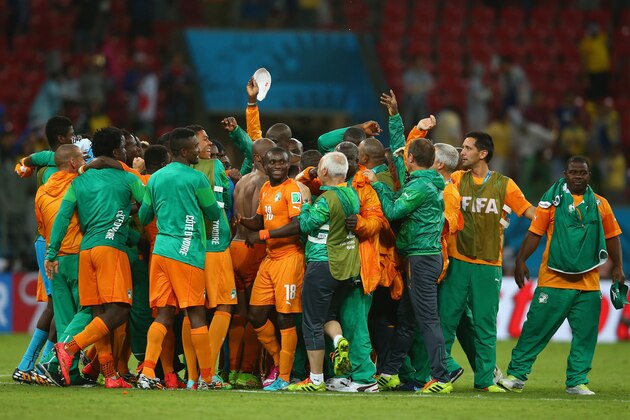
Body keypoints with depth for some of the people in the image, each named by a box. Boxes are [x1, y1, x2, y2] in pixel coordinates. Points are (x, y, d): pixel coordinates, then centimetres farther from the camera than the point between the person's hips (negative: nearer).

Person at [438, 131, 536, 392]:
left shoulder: (504, 185, 5)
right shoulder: (456, 180, 7)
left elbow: (527, 210, 6)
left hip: (488, 265, 0)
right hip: (457, 261, 0)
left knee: (485, 325, 3)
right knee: (446, 319, -1)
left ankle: (485, 378, 9)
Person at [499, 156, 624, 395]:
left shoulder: (600, 205, 11)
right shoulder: (552, 200, 2)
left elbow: (611, 237, 17)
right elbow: (535, 232, 1)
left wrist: (617, 267, 10)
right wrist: (521, 260, -7)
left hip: (588, 284, 3)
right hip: (553, 281, -3)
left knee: (585, 335, 1)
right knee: (536, 328, -3)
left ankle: (577, 382, 10)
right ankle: (517, 376, 5)